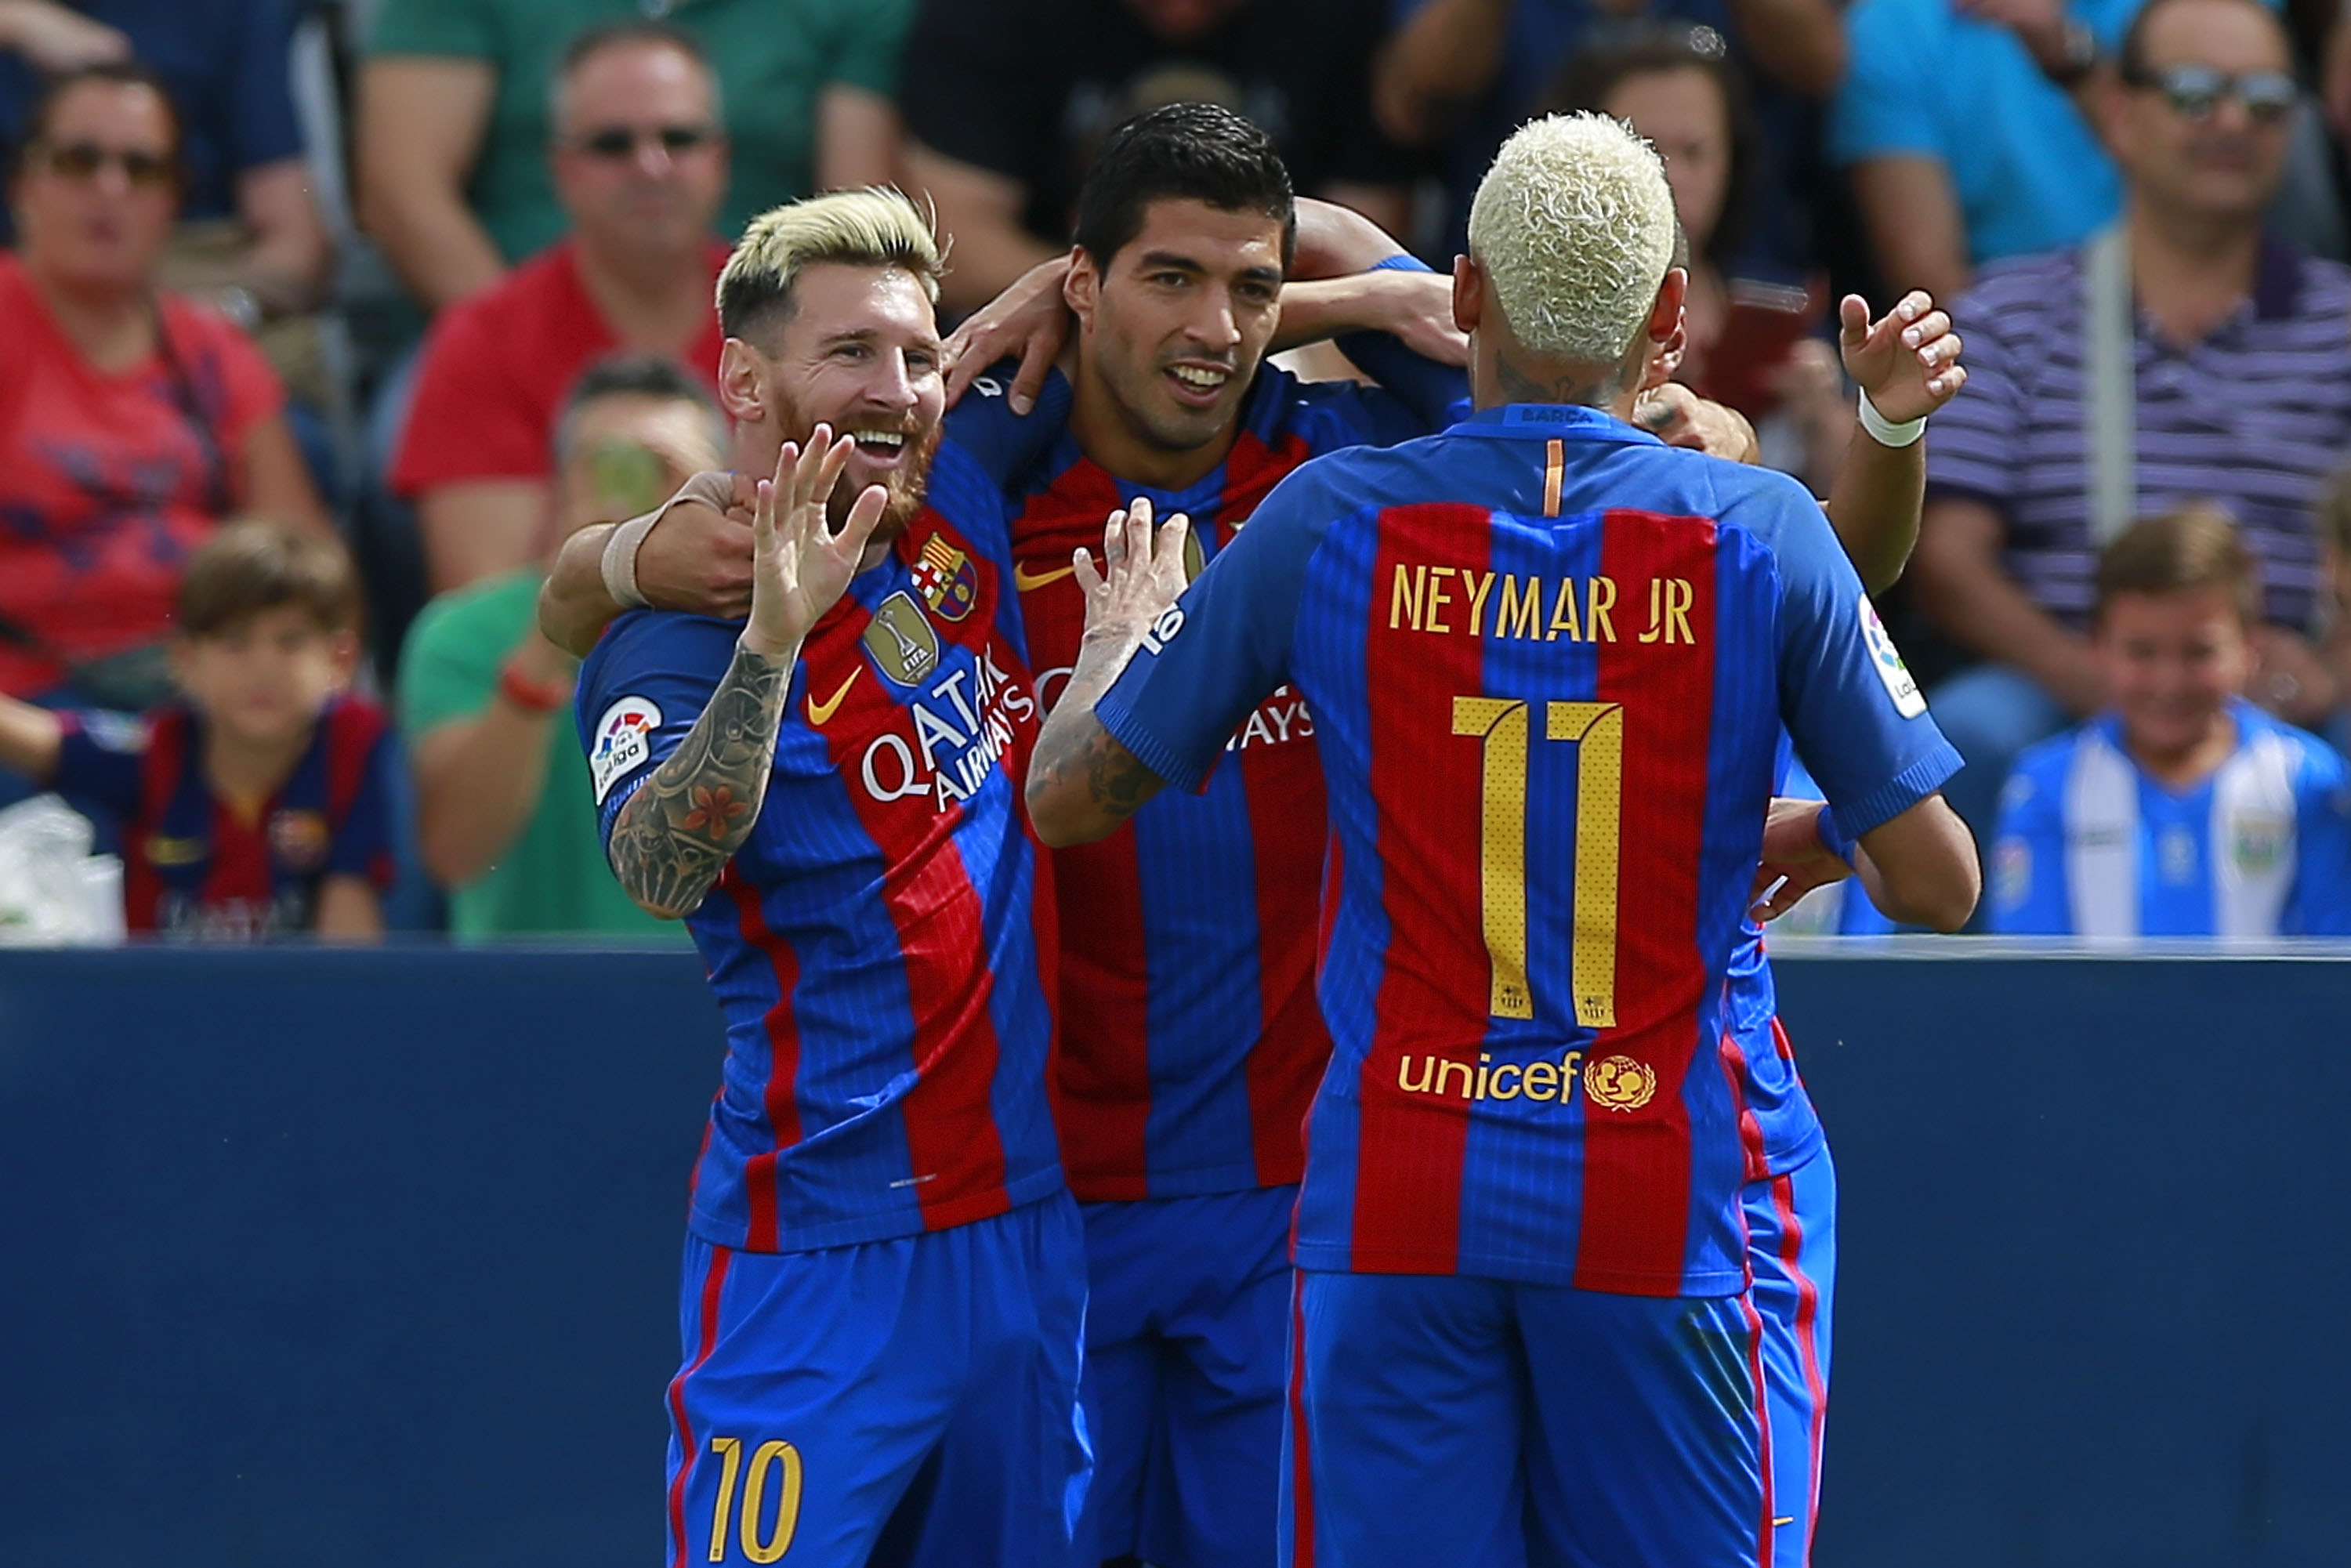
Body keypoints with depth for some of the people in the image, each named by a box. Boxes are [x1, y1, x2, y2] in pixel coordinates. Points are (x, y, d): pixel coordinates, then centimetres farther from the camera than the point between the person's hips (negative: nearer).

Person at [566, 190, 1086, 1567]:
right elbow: (661, 871, -27)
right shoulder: (683, 621, -10)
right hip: (825, 1242, -6)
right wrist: (774, 634, -38)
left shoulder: (968, 508, 6)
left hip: (1030, 1220, 6)